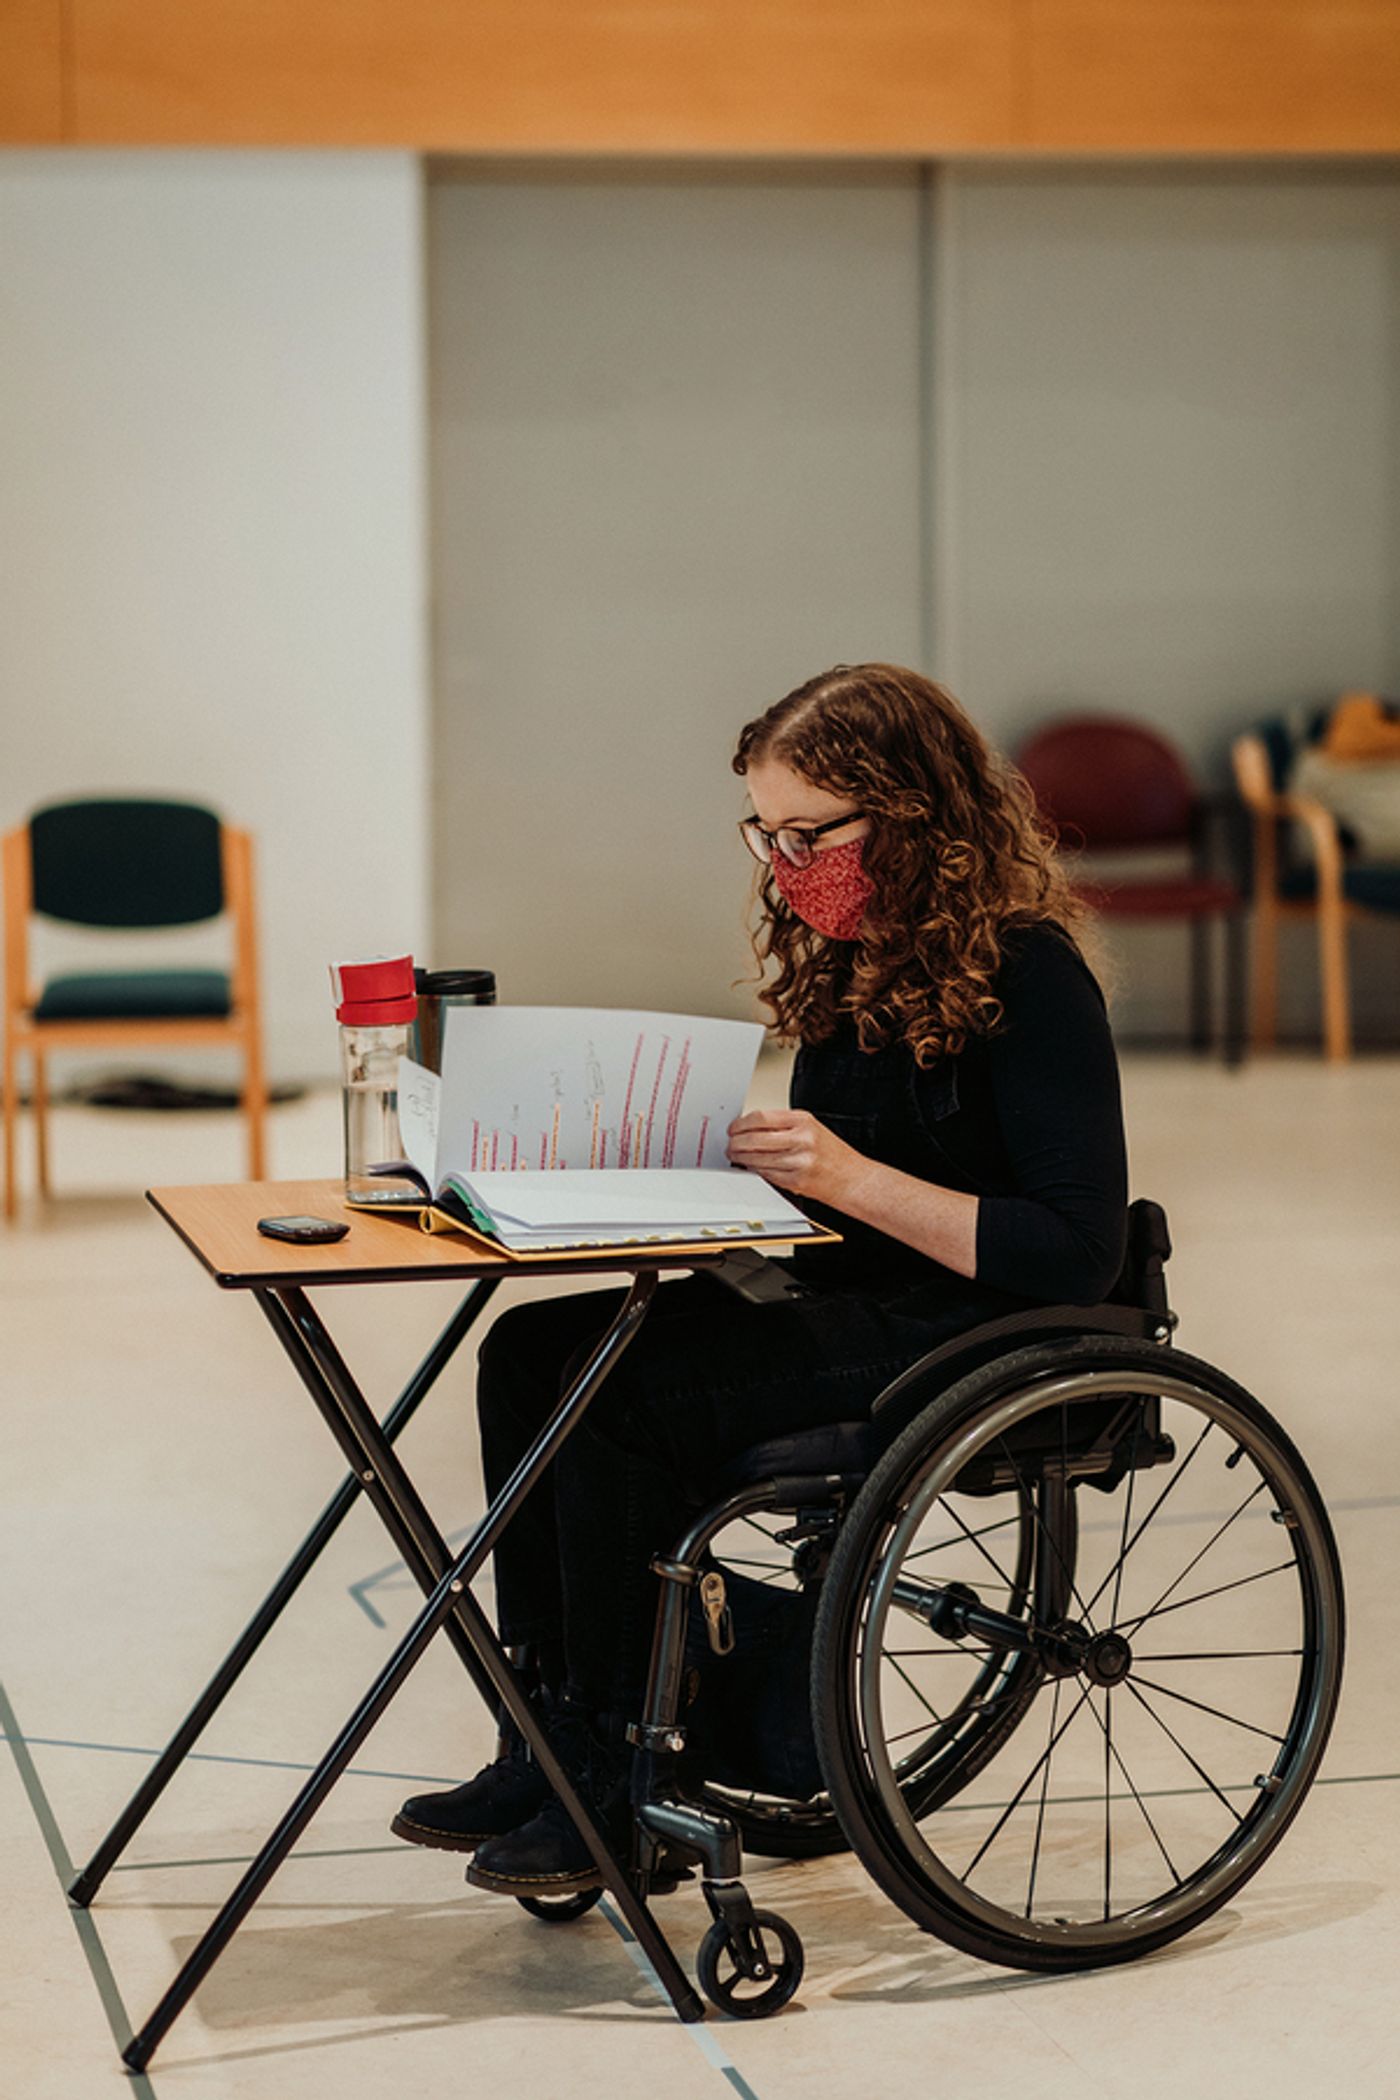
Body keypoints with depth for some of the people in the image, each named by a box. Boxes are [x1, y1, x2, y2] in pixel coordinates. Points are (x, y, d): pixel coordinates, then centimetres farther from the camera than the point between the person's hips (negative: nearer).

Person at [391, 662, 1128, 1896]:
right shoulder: (853, 958, 10)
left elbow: (1077, 1252, -21)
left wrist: (852, 1178, -24)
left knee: (621, 1393, -23)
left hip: (973, 1341, -9)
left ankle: (619, 1778, -10)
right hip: (844, 1304, 9)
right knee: (529, 1355, -7)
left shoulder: (1025, 976, -16)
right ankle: (549, 1739, -4)